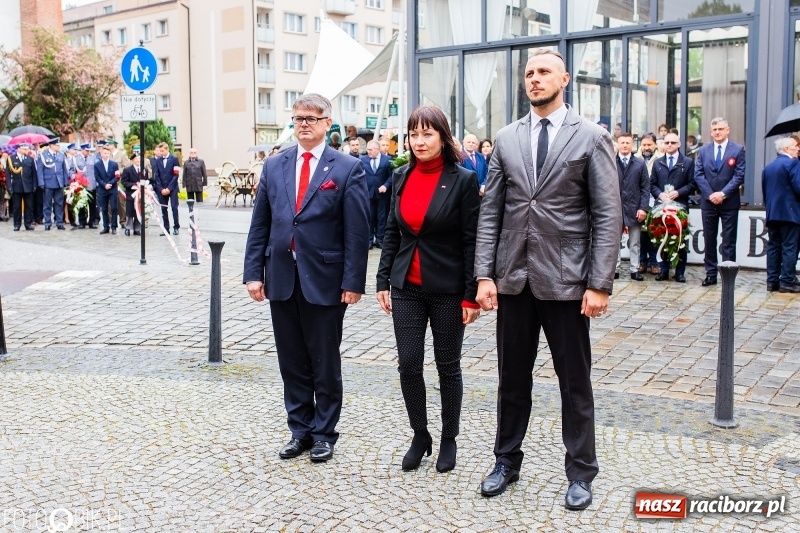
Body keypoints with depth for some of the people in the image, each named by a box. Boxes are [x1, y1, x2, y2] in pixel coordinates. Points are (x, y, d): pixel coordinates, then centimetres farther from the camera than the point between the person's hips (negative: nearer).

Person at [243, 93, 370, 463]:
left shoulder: (348, 168, -4)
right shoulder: (274, 166, 8)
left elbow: (357, 231, -7)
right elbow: (260, 224, 8)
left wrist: (353, 281, -12)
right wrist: (253, 272, 1)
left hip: (325, 280, -4)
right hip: (281, 278, 4)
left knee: (325, 362, 8)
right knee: (292, 361, 12)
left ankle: (323, 434, 22)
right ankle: (300, 430, 26)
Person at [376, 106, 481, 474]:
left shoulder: (463, 180, -8)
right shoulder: (402, 179, 6)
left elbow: (471, 241, -9)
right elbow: (392, 234, 11)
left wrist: (471, 294, -11)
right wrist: (383, 281, 5)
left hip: (447, 290, -4)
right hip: (407, 288, 4)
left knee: (448, 366, 8)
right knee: (408, 364, 3)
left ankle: (449, 439, 24)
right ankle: (420, 436, 22)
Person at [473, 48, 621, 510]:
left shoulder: (592, 138, -2)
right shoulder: (506, 139, 8)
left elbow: (608, 215, -6)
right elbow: (491, 211, 6)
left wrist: (600, 284, -12)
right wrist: (484, 275, -1)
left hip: (566, 281, -3)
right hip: (514, 278, 3)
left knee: (575, 384, 8)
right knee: (512, 379, 14)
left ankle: (581, 473, 24)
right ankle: (507, 462, 30)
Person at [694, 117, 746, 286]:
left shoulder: (738, 150, 0)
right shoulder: (703, 150, 8)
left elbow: (739, 175, -6)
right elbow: (698, 175, 2)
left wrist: (723, 193, -14)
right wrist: (710, 194, -10)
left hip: (729, 202, -3)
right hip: (708, 201, 3)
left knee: (729, 241, 1)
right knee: (709, 239, 7)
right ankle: (711, 274, 13)